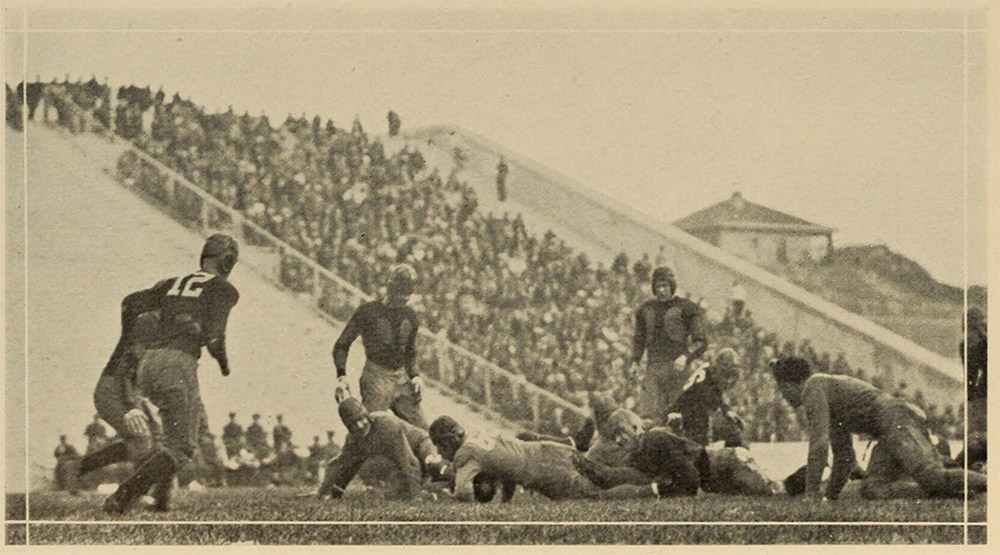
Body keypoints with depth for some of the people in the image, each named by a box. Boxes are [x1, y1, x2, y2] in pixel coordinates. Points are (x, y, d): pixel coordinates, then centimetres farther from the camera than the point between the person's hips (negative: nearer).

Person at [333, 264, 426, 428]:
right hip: (376, 378, -6)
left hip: (402, 378, 6)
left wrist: (415, 375, 7)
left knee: (422, 431, 2)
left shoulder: (410, 316, 12)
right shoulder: (368, 311, -4)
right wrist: (341, 376, -12)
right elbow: (342, 345, 1)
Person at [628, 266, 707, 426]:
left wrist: (686, 357, -17)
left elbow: (701, 342, 1)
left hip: (676, 367, -3)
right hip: (653, 368, 3)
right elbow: (639, 339, 26)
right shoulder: (646, 309, 18)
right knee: (647, 412, -11)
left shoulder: (686, 308, 4)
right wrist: (634, 362, 9)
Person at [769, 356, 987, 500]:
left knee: (932, 479, -24)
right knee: (872, 489, -6)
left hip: (895, 420, -9)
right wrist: (830, 497, 35)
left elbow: (819, 445, -9)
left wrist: (811, 494, -5)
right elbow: (844, 456, 36)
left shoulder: (813, 388, 1)